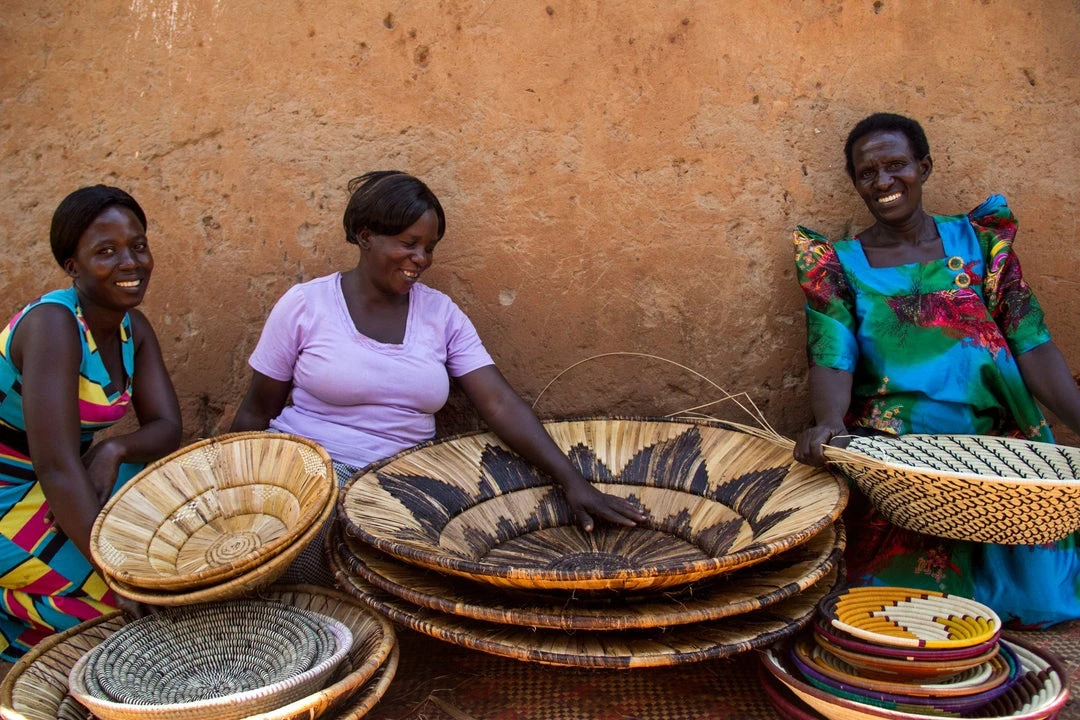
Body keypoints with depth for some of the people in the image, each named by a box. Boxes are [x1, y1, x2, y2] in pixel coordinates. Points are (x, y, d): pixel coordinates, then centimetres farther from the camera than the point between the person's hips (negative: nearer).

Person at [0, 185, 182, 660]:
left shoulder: (134, 329, 0)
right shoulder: (52, 323, -25)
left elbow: (166, 427, -3)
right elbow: (56, 467, -31)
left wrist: (114, 449, -26)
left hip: (63, 495, 8)